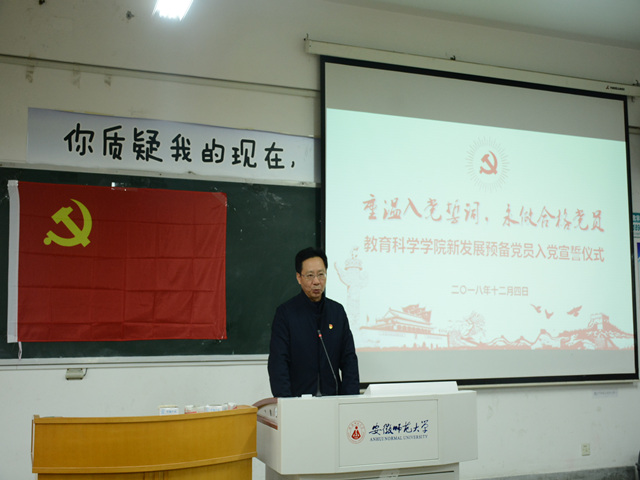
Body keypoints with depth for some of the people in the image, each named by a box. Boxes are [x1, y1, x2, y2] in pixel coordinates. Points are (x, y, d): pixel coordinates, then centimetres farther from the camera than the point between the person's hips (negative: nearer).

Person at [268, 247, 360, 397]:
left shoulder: (337, 311, 10)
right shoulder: (285, 313, -1)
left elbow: (349, 359, 10)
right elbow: (278, 363, -6)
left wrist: (351, 400, -2)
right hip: (297, 399, -3)